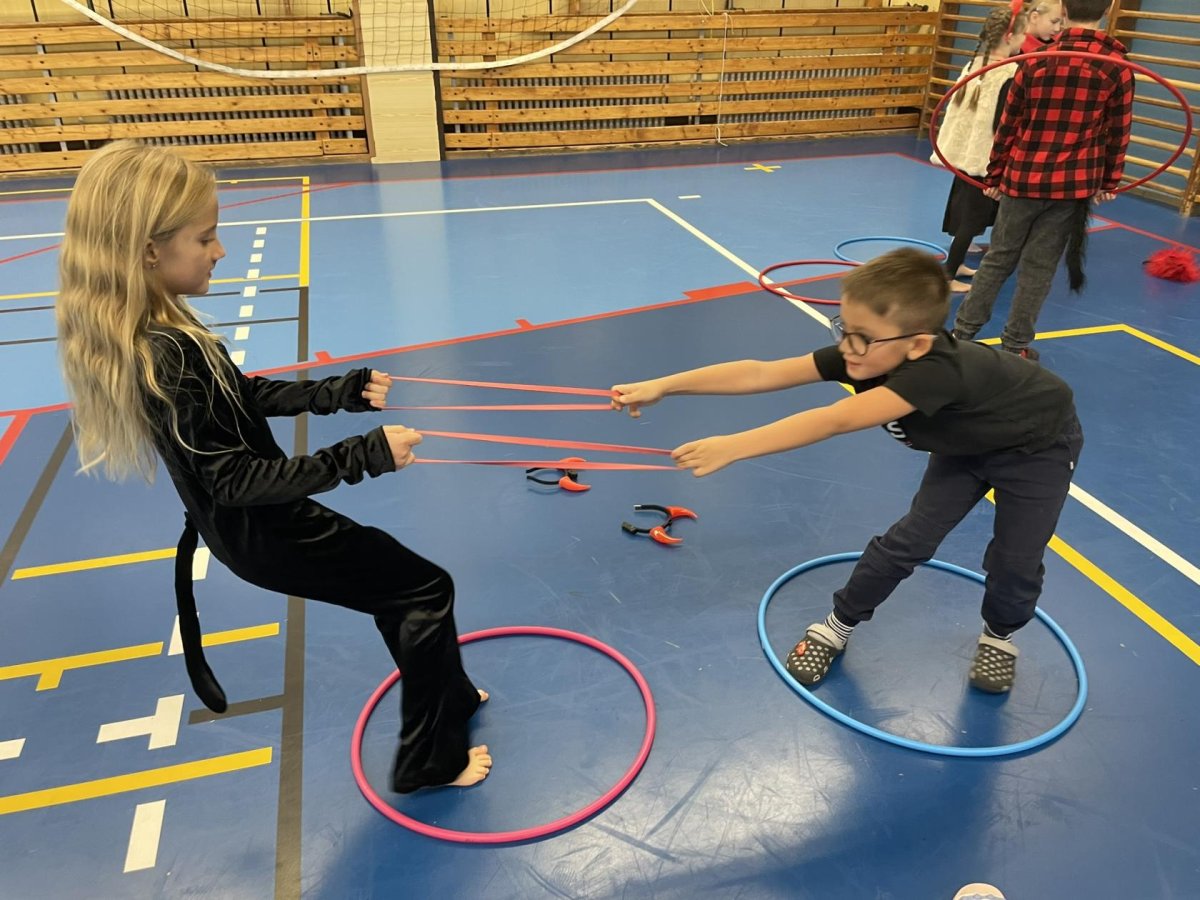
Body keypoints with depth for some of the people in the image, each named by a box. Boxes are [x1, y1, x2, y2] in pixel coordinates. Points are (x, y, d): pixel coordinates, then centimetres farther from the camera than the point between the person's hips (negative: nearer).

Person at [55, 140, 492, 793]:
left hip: (242, 526, 9)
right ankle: (430, 760, 18)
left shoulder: (144, 333, -1)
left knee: (396, 587, 23)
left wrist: (342, 392, 4)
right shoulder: (166, 357, -30)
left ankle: (450, 698, 46)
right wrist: (363, 456, -30)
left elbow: (245, 395, 10)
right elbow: (238, 480, -28)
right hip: (265, 535, -9)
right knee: (428, 590, 2)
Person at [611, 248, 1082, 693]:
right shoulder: (863, 356, -29)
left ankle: (999, 635, 30)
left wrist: (732, 447, -63)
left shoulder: (937, 370, -49)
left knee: (1014, 561, -2)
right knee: (907, 539, -2)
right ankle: (838, 624, 15)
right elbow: (762, 373, -35)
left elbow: (834, 421, -58)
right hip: (966, 442, 5)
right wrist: (663, 385, -39)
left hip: (1037, 445, -4)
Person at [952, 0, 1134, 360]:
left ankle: (963, 330, 17)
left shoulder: (1035, 61, -3)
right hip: (1074, 184, 0)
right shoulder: (1118, 68, -4)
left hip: (1023, 178, 0)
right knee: (1039, 267, 7)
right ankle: (1016, 345, 14)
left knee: (999, 258, 13)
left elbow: (1009, 125, 1)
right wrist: (1109, 182, 13)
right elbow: (1118, 133, 1)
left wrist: (995, 174, 12)